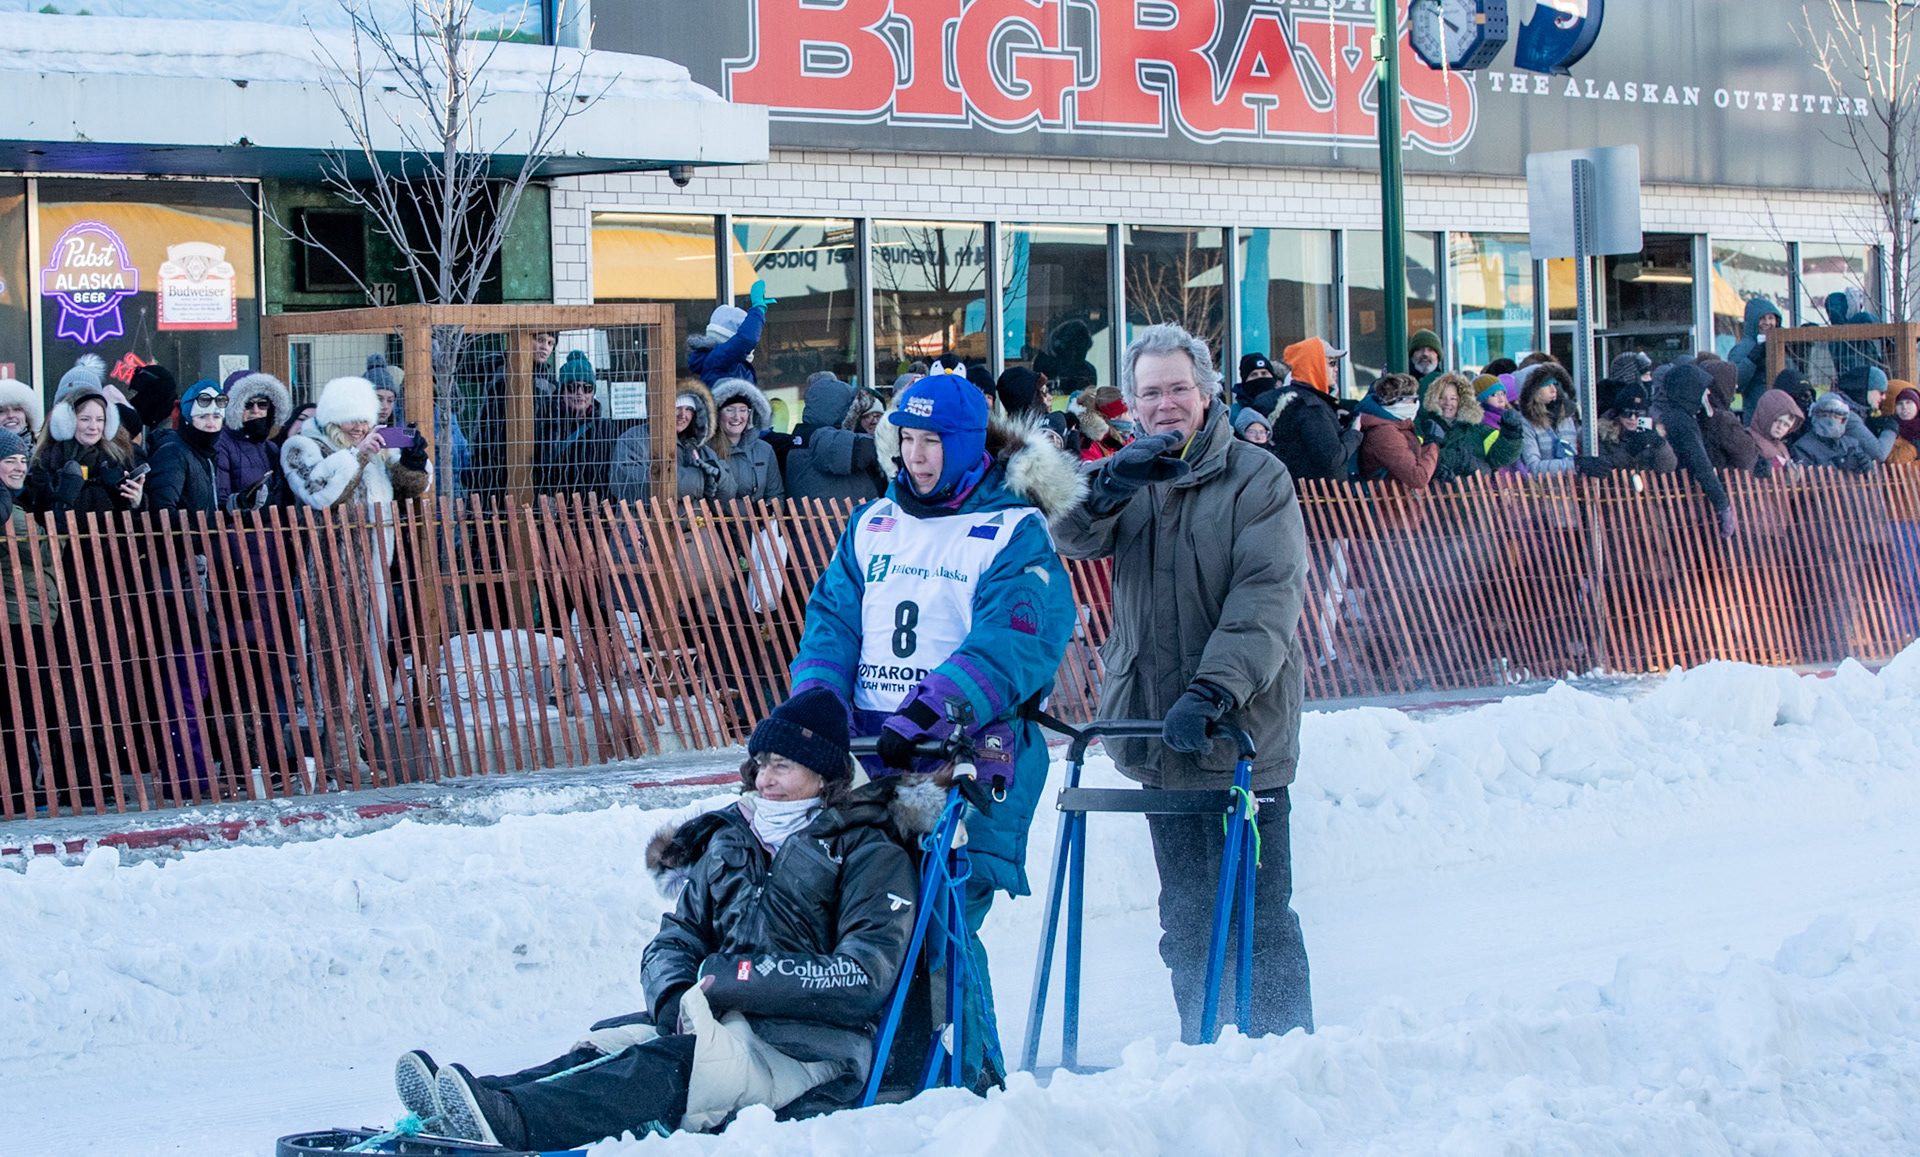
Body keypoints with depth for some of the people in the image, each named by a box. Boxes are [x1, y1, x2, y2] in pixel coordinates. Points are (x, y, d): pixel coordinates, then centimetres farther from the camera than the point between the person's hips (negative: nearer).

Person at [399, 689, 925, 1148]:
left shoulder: (869, 854, 1)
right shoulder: (728, 838, 21)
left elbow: (864, 980, -12)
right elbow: (674, 942, 15)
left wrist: (740, 977, -15)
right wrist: (675, 994, -10)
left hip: (815, 1051, -7)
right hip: (724, 1020, 7)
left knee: (673, 1063, -34)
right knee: (611, 1042, -22)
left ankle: (510, 1120, -56)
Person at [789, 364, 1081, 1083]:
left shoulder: (1014, 534, -1)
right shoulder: (872, 525, 17)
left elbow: (1012, 644, -14)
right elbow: (833, 621, 12)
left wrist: (928, 714, -27)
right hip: (870, 752, 5)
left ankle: (970, 1076, -1)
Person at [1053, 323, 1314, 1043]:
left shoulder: (1256, 479, -6)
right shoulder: (1132, 476, 11)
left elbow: (1268, 600, -15)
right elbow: (1076, 538, -7)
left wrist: (1213, 692, -27)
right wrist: (1111, 483, -28)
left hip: (1241, 735, -5)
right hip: (1156, 735, 5)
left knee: (1259, 915, -5)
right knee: (1184, 919, 14)